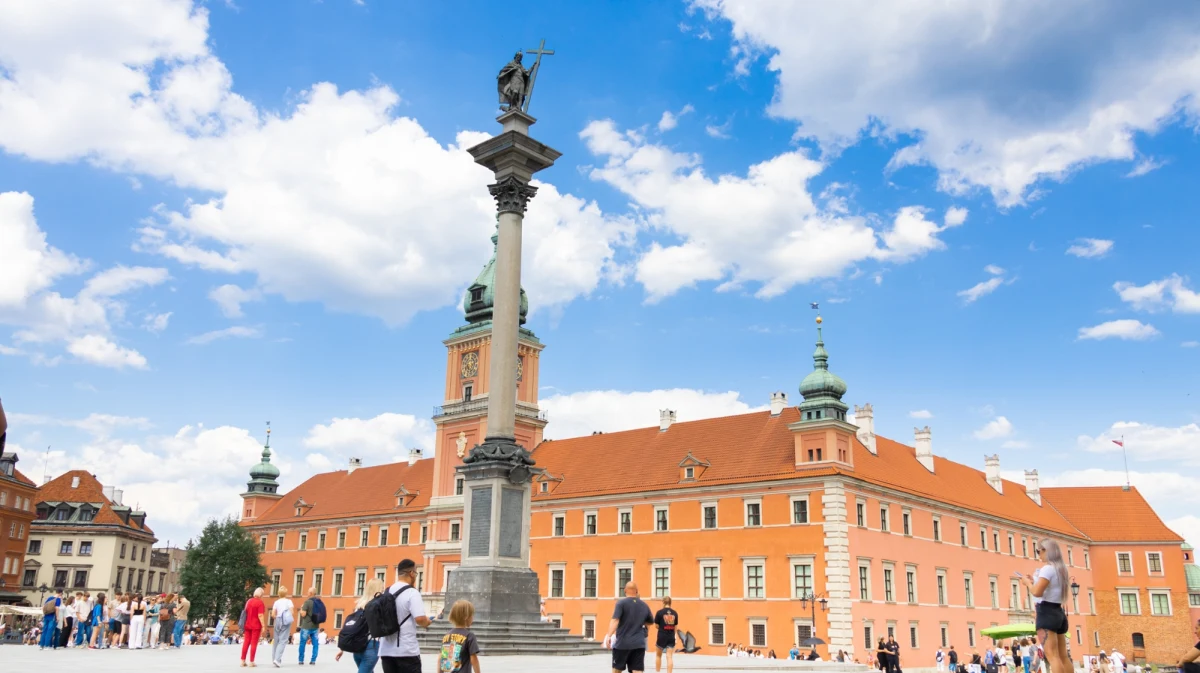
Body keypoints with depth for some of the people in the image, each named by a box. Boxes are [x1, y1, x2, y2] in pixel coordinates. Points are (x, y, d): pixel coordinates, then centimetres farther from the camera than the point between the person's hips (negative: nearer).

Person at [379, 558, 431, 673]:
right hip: (407, 651, -7)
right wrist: (427, 622, 0)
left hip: (386, 650, 7)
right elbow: (420, 618, -22)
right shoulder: (412, 592, -12)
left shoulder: (386, 592, 11)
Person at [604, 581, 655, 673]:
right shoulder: (644, 606, 11)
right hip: (639, 644, 3)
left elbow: (615, 620, -18)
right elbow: (651, 622, 26)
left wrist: (609, 635, -24)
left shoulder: (621, 603, -4)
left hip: (622, 643, -3)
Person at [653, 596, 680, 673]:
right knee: (669, 657, 0)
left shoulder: (660, 612, -8)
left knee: (658, 655, 17)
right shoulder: (675, 613, 3)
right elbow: (676, 627, 8)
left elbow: (656, 625, -2)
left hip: (662, 637, -2)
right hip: (671, 637, 2)